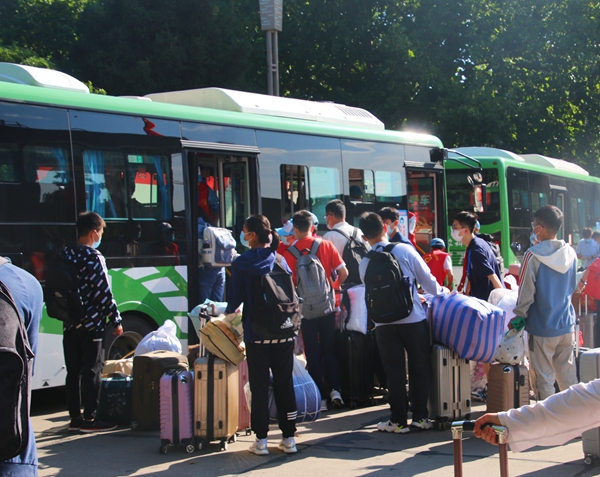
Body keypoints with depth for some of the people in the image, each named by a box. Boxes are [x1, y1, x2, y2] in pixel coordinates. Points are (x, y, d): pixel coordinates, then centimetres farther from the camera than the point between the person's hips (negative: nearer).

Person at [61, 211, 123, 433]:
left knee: (74, 372, 10)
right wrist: (116, 321, -8)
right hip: (91, 324, -7)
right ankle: (89, 419, 2)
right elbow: (104, 292, -15)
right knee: (92, 371, 0)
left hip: (70, 325, 7)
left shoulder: (65, 255, 8)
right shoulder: (94, 257, -13)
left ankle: (75, 417, 15)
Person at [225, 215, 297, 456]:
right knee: (285, 384, 9)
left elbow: (236, 297, -6)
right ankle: (289, 438, 12)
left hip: (256, 334, -3)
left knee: (259, 386, 5)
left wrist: (230, 310, 15)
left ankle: (261, 440, 7)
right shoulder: (280, 260, 2)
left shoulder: (242, 263, -9)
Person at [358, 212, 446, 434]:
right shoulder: (405, 250, -5)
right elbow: (427, 279, -2)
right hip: (414, 319, -1)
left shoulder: (365, 264, 0)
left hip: (384, 324, 1)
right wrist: (441, 295, 16)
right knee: (419, 369, 10)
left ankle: (399, 420, 11)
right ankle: (420, 417, 12)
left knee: (395, 373, 8)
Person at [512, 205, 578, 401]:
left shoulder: (533, 256, -16)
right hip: (566, 324, 5)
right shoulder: (570, 253, 1)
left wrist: (520, 315, 1)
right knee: (568, 375, 14)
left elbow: (526, 292, -12)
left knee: (545, 378, 4)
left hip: (542, 326, -5)